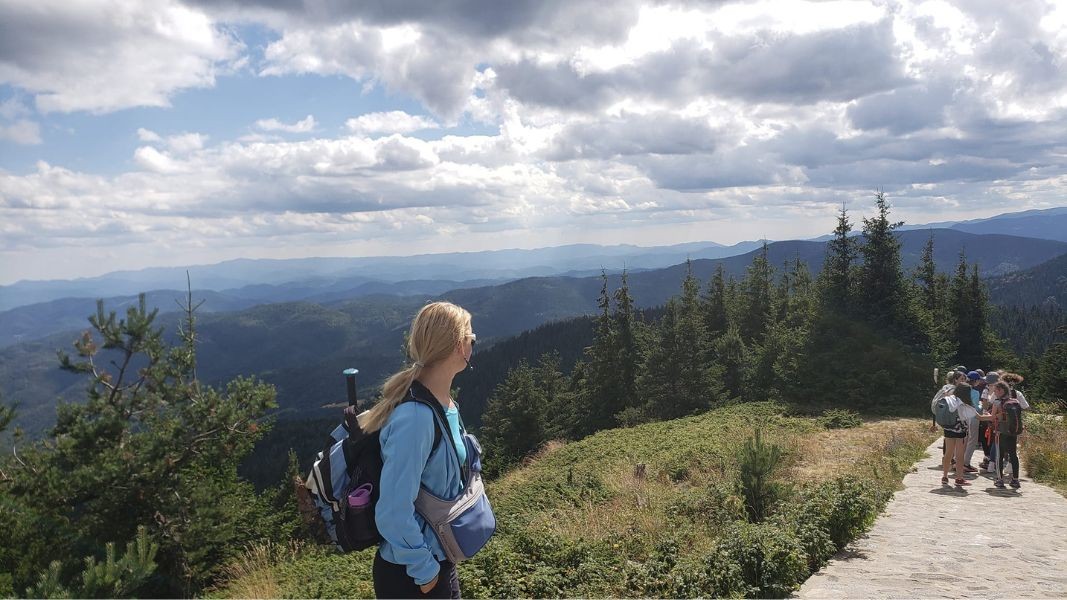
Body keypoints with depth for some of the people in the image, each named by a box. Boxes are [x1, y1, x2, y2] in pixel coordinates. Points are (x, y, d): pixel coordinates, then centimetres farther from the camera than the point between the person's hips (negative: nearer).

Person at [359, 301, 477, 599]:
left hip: (437, 559, 8)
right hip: (410, 575, -8)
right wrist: (424, 570, -16)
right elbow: (394, 512, -28)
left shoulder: (444, 404, -1)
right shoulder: (416, 417, -29)